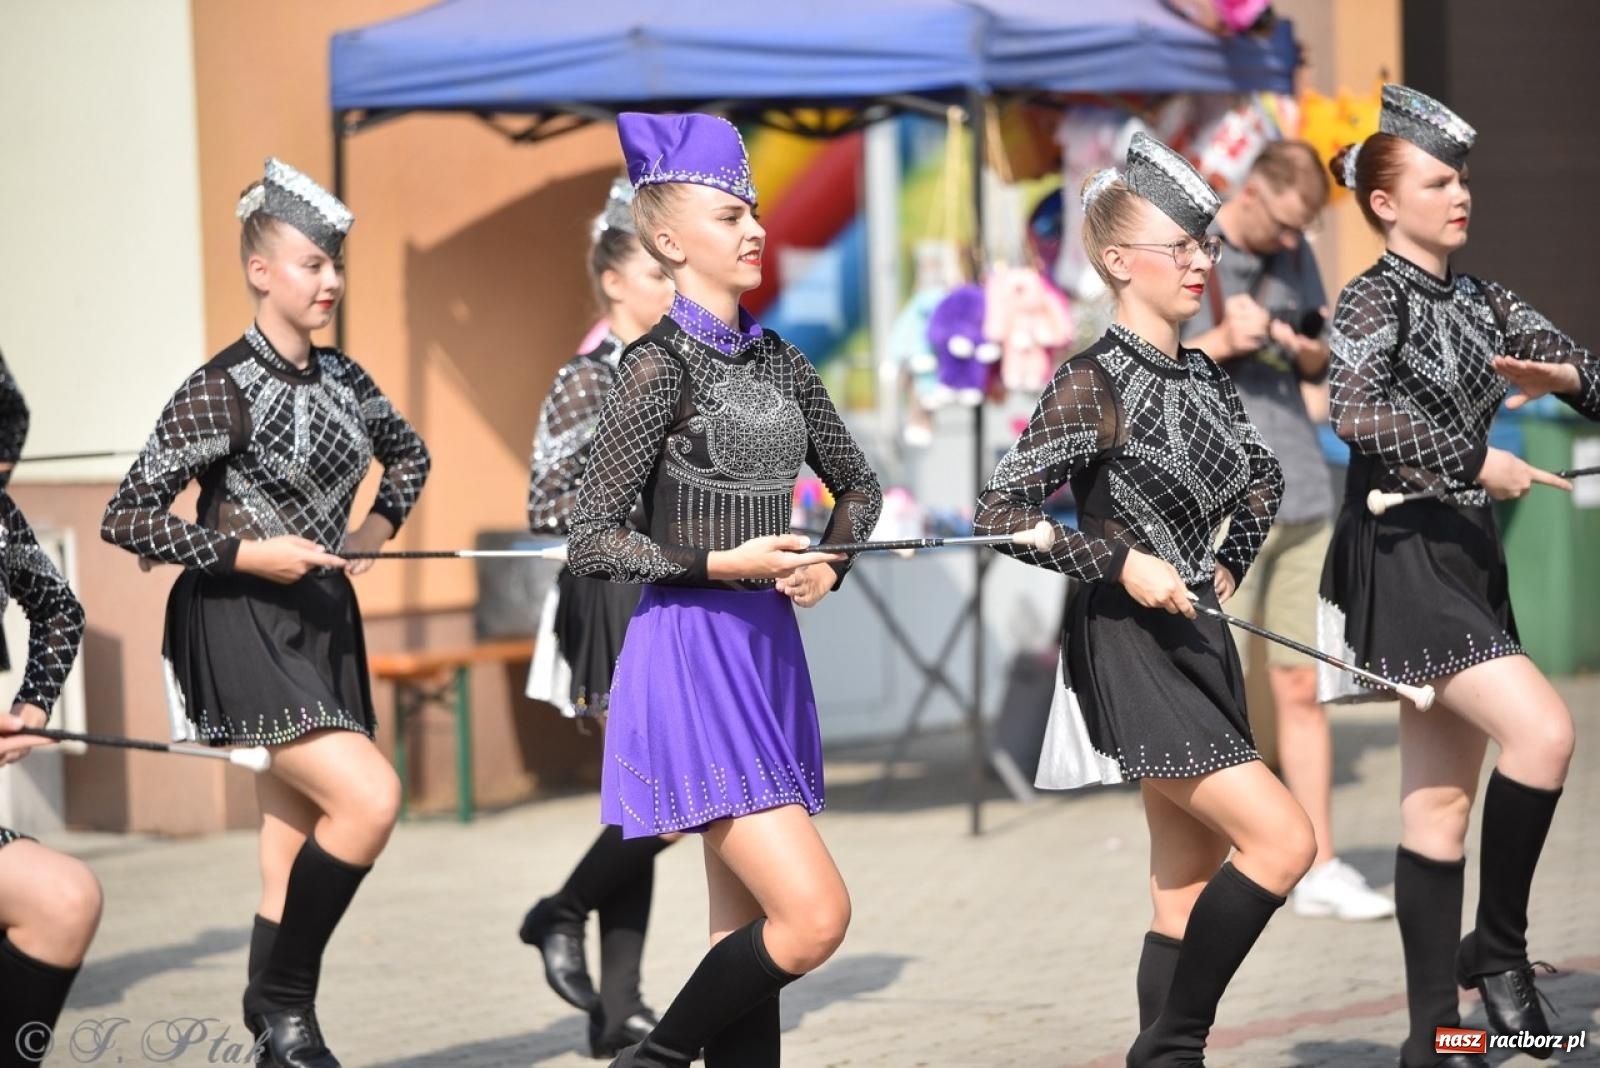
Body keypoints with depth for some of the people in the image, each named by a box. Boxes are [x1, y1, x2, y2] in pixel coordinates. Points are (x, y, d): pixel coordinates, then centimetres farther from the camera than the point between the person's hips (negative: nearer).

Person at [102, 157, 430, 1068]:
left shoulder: (343, 379, 7)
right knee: (371, 797, -20)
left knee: (300, 837, 8)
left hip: (323, 623, 7)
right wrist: (248, 553, -19)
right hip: (242, 625, -7)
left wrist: (377, 530, 11)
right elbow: (127, 518, -15)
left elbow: (409, 453, 28)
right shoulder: (224, 392, -14)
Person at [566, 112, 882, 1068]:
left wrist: (829, 564, 3)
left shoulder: (777, 361, 10)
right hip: (691, 657, -8)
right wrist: (723, 564, -18)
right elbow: (589, 541, -12)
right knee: (816, 916, -14)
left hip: (766, 656, 8)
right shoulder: (661, 367, -11)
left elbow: (859, 485, 22)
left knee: (750, 932, 9)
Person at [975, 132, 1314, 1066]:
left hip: (1198, 640, 8)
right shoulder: (1094, 384, -13)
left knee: (1190, 886, 8)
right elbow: (1003, 513, -18)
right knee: (1283, 840, -14)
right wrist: (1122, 561, -21)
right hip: (1129, 648, -8)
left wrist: (1230, 566, 12)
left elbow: (1262, 478, 26)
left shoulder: (1204, 376, 9)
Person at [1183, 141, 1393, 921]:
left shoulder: (1295, 257, 11)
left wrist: (1312, 352, -5)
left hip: (1304, 503, 5)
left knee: (1302, 690, 8)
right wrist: (1222, 343, -21)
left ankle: (1320, 871, 13)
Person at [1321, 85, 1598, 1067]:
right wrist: (1477, 461, -23)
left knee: (1443, 801, 8)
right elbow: (1358, 412, -26)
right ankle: (1499, 946, -4)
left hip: (1467, 552, 8)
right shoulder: (1374, 299, -8)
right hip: (1402, 554, -8)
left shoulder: (1480, 302, 13)